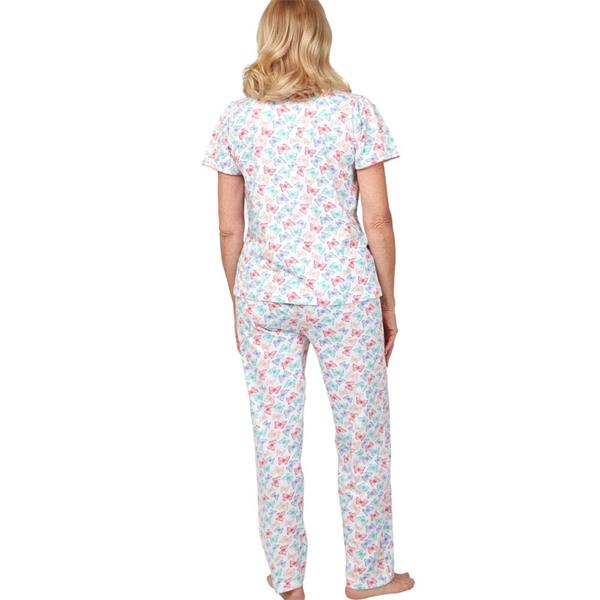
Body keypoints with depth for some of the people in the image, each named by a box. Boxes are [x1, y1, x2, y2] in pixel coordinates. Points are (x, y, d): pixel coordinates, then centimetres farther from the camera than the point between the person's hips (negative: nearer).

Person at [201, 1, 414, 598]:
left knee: (274, 439, 12)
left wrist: (240, 305, 14)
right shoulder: (356, 111, -6)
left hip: (263, 295, 3)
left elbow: (230, 229, 3)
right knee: (361, 434, 12)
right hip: (344, 291, -2)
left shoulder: (236, 118, 1)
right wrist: (388, 303, 5)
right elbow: (378, 220, -6)